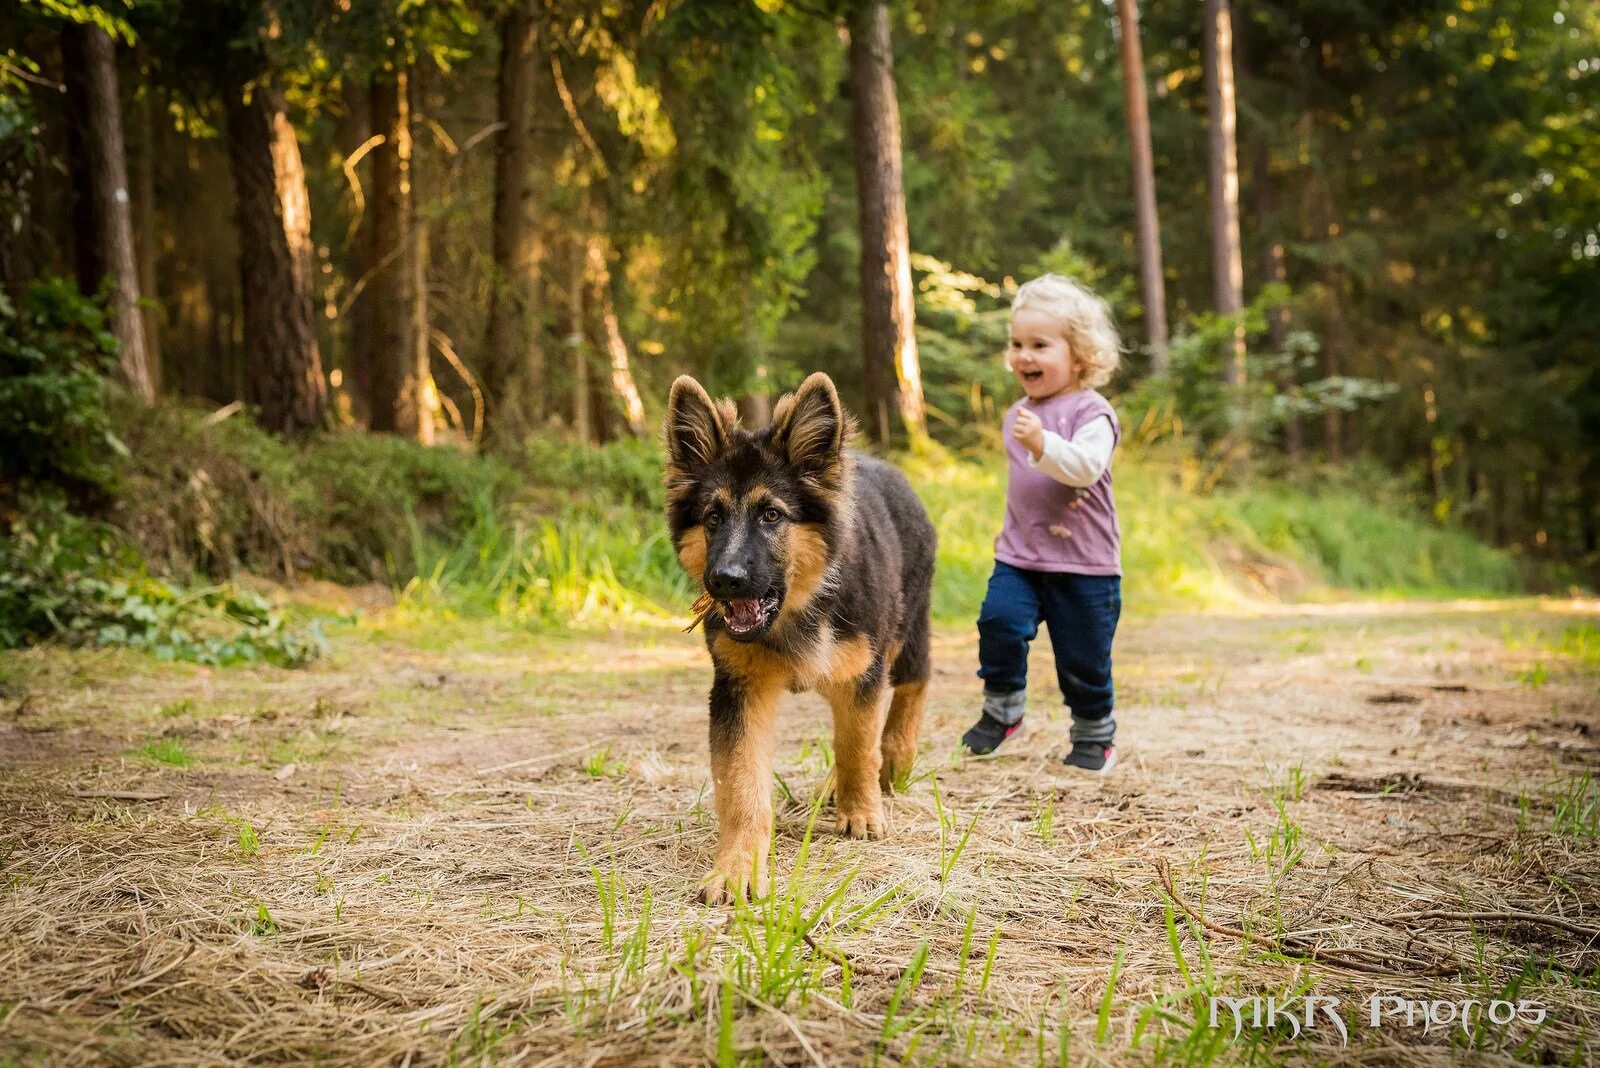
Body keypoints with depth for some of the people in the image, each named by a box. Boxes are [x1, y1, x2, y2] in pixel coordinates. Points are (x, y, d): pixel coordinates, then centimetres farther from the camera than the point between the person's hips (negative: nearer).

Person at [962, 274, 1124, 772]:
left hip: (1083, 562, -5)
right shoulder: (1018, 414, 13)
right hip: (1020, 555, 5)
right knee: (999, 619, -17)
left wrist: (1043, 443, -40)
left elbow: (1085, 467, -27)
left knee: (1083, 658, 3)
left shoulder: (1091, 412, -9)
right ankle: (1002, 708, 4)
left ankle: (1095, 736, 25)